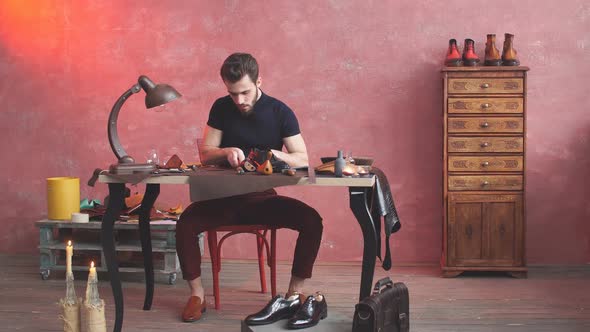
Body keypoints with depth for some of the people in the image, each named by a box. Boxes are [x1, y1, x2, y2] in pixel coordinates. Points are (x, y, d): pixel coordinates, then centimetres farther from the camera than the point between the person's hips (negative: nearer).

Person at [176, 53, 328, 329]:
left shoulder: (280, 112, -3)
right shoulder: (221, 108, 3)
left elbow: (303, 159, -7)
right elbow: (205, 154, 3)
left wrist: (276, 155, -28)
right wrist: (226, 152, -20)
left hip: (263, 196, -1)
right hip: (225, 195, 1)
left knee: (312, 221, -27)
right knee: (186, 223, -29)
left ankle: (294, 296, -17)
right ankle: (197, 294, -11)